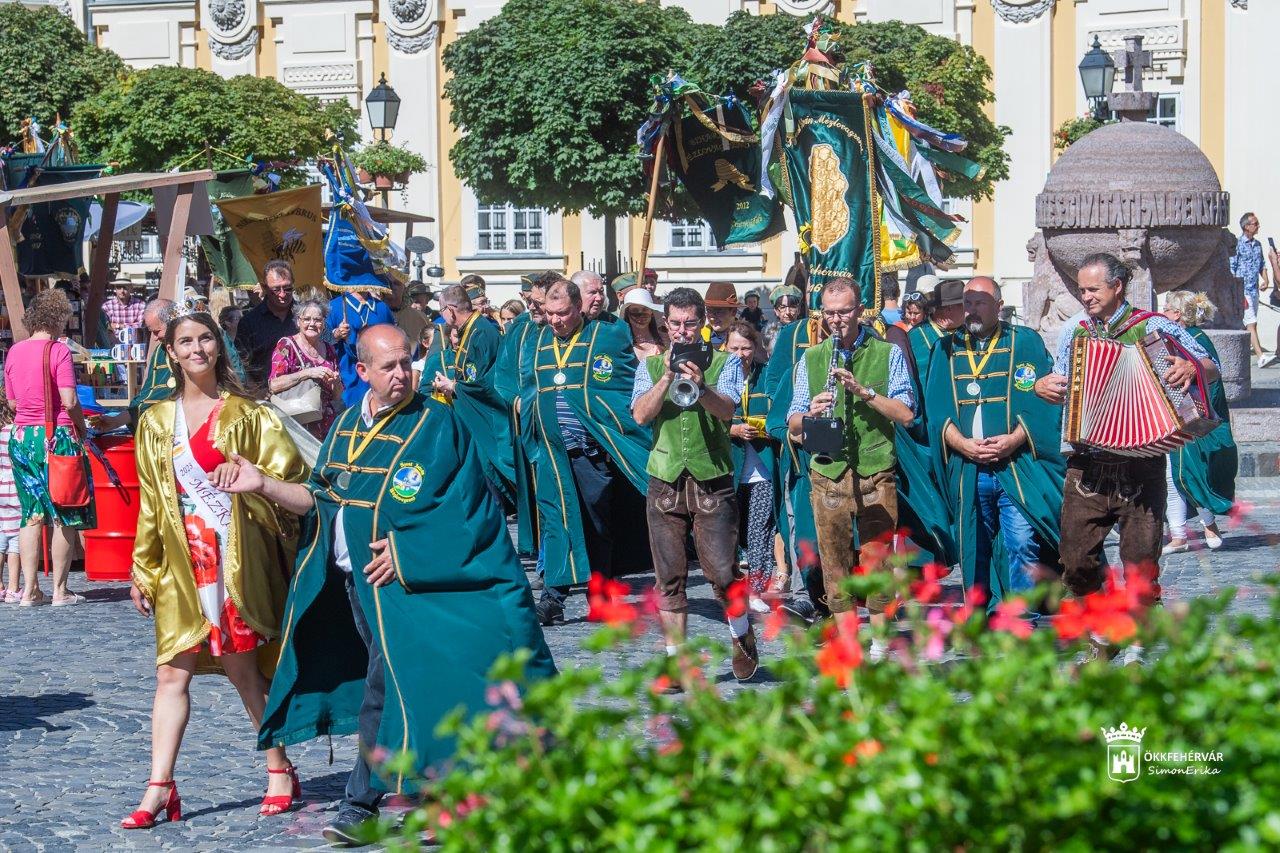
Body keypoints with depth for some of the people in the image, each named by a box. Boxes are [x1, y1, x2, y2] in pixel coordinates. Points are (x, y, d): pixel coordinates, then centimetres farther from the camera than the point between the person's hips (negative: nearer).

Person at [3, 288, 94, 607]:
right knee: (64, 517, 3)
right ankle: (59, 590, 4)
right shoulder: (58, 350, -10)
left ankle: (29, 590, 8)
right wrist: (82, 428, 1)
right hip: (57, 437, -6)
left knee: (32, 515, 10)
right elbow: (69, 401, -15)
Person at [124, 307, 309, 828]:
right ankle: (160, 788, -6)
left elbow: (289, 473, 2)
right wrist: (142, 572, 12)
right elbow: (150, 503, 14)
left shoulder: (246, 415, 3)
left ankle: (280, 770, 15)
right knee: (172, 672, -3)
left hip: (236, 555, -3)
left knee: (242, 667, 1)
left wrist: (244, 474, -13)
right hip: (182, 560, 3)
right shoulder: (157, 422, 12)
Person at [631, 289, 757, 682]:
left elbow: (727, 410, -12)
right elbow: (641, 415, -4)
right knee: (669, 578, 1)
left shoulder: (725, 363, 6)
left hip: (712, 479, -2)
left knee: (722, 572, -8)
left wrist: (701, 386, -31)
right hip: (665, 482, 2)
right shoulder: (650, 366, 12)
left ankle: (742, 637, 18)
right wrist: (667, 376, -15)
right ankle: (676, 658, 7)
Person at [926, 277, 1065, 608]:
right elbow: (936, 406, 5)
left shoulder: (1025, 342, 5)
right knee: (975, 550, 6)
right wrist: (962, 443, -11)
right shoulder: (947, 348, 13)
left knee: (1023, 544, -10)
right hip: (965, 469, 3)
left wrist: (1015, 439, -17)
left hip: (1017, 466, -3)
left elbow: (1040, 399, -3)